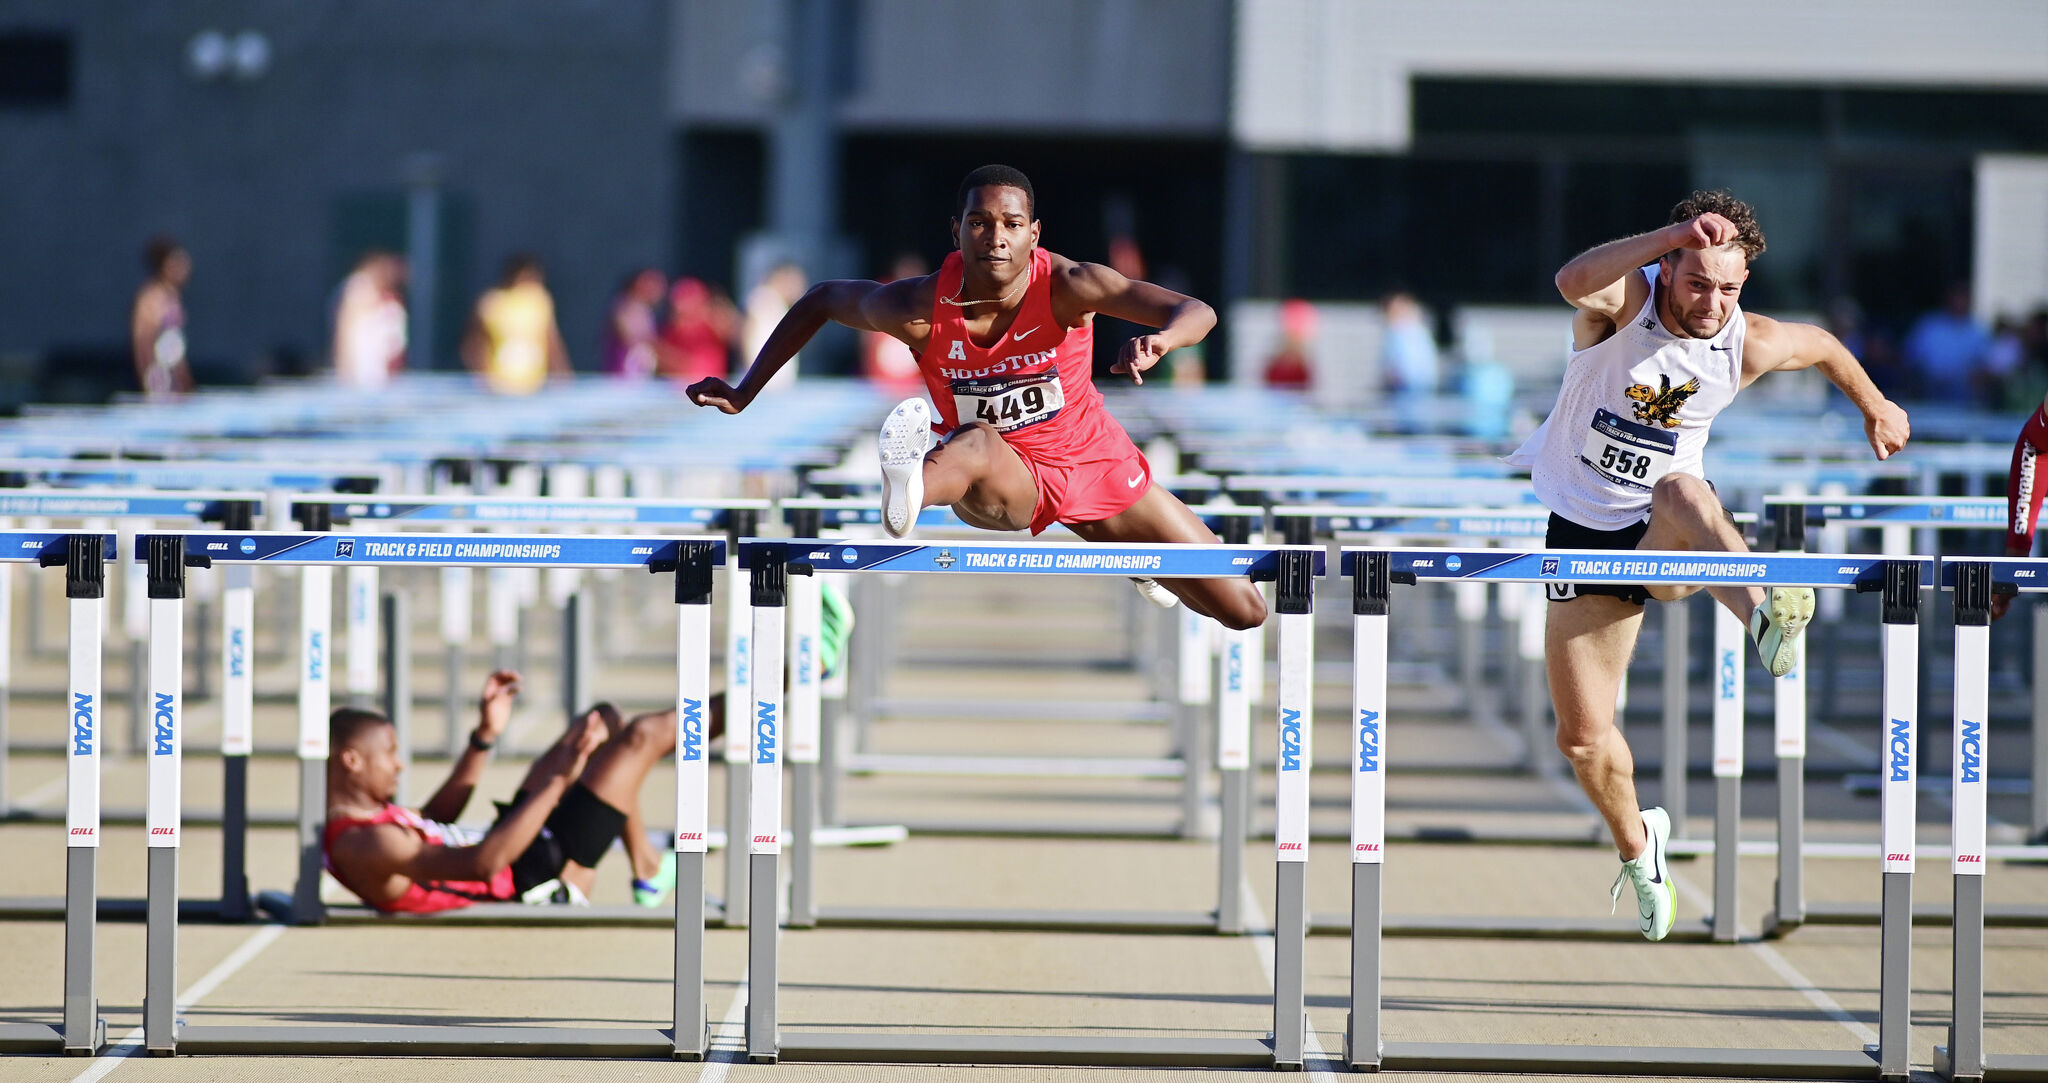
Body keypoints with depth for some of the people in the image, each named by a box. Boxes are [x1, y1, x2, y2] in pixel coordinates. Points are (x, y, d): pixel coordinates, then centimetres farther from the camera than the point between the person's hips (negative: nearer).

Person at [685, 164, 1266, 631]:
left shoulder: (1065, 286, -25)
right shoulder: (921, 308, -23)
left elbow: (1198, 313, -34)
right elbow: (820, 300, -2)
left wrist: (1160, 338, -58)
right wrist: (742, 394, -6)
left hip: (1094, 461, 2)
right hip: (1005, 482, -2)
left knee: (1244, 613, 4)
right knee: (978, 441, -42)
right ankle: (908, 490, -78)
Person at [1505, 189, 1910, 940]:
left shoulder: (1748, 346, -12)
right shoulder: (1622, 303, -19)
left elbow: (1821, 345, 13)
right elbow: (1574, 281, -46)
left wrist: (1873, 406, 29)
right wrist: (1675, 235, -56)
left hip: (1664, 538, -1)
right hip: (1583, 534, 1)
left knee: (1680, 489, -40)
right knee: (1582, 738, 2)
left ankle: (1763, 610, -65)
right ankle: (1636, 842, 32)